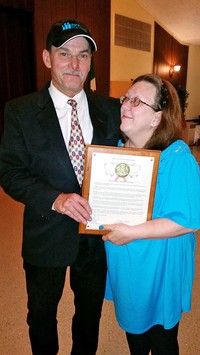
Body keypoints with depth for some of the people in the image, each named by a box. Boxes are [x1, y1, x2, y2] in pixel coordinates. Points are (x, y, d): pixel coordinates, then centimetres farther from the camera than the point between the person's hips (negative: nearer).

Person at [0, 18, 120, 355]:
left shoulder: (110, 109, -3)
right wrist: (55, 199, -27)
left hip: (97, 235, 3)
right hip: (46, 235, -1)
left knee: (90, 312, 26)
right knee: (41, 314, 24)